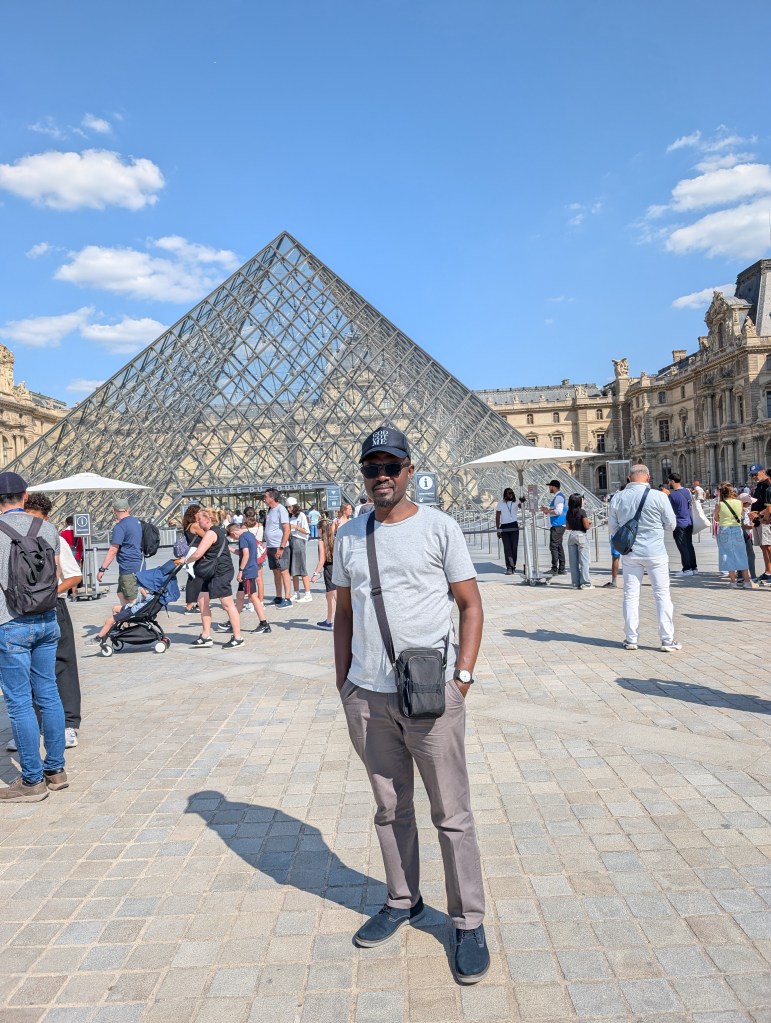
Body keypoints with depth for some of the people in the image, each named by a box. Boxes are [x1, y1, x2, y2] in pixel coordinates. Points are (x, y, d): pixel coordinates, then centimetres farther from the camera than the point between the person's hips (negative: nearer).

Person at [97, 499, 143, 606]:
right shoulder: (136, 521, 11)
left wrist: (102, 569, -20)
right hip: (137, 564, 9)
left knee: (132, 600, -5)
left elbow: (113, 550, -21)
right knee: (121, 594, 19)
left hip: (128, 569, -9)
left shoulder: (120, 526, -15)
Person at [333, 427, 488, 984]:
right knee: (390, 808, 17)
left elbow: (471, 604, -1)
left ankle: (469, 922, 21)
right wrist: (343, 683, 11)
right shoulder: (349, 536, 8)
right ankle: (403, 902, 35)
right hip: (367, 696, 4)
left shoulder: (440, 527, -3)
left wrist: (463, 675, -10)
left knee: (453, 814, 5)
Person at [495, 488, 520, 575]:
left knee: (514, 547, 2)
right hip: (504, 528, -1)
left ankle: (513, 566, 13)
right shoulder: (500, 504, 5)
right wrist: (498, 530, 0)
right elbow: (497, 517, 5)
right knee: (507, 547, -7)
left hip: (514, 526, 1)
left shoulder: (515, 503, 7)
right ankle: (509, 567, -10)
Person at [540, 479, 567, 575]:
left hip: (557, 526, -11)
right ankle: (561, 570, 17)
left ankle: (554, 570, -11)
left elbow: (558, 511, -23)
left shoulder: (558, 497, -13)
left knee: (554, 546, -11)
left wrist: (547, 511, -13)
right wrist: (547, 510, 12)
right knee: (559, 547, 12)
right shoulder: (556, 496, 19)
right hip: (557, 525, 11)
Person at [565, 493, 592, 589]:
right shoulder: (582, 511, -11)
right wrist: (589, 522, 5)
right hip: (581, 535, -6)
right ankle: (585, 583, 0)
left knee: (573, 561, 7)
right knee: (584, 560, 0)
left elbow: (567, 527, 10)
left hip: (571, 535, 6)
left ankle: (576, 583, 11)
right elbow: (586, 526, -14)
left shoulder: (569, 513, 7)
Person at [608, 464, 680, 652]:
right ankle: (667, 640, 8)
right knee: (662, 594, 5)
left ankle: (631, 639, 13)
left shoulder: (617, 499, -1)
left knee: (631, 595, 9)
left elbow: (613, 528, 6)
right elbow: (671, 525, -1)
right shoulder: (659, 497, -10)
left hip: (630, 553, 3)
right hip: (655, 552, -2)